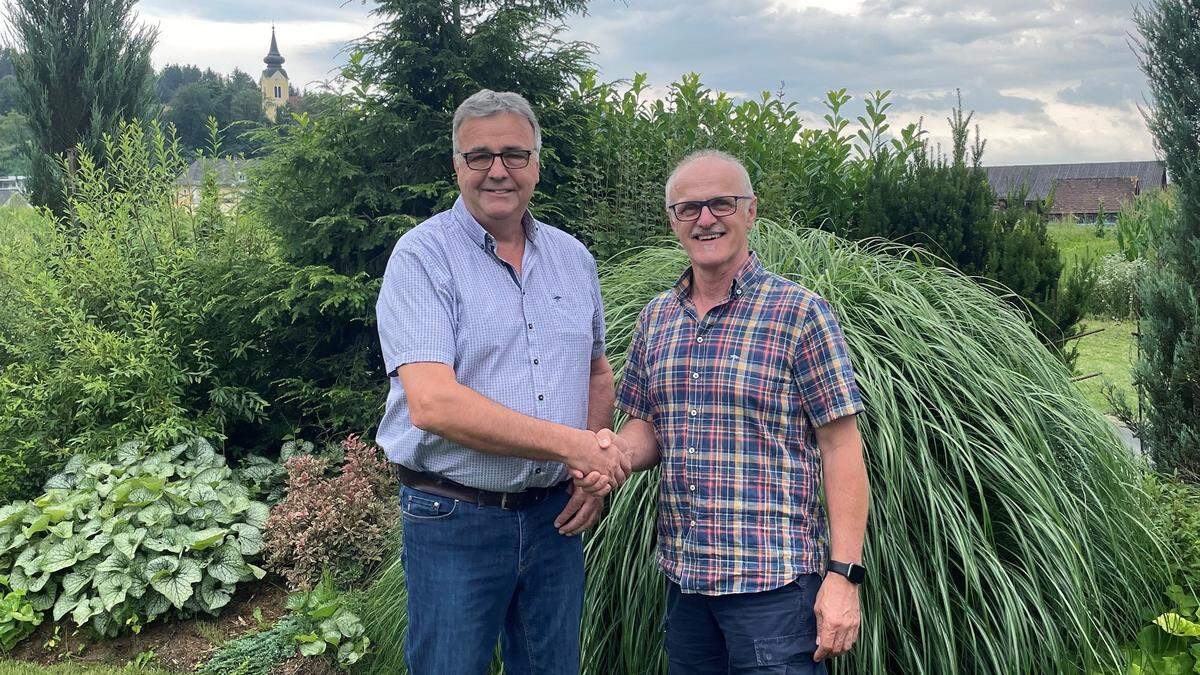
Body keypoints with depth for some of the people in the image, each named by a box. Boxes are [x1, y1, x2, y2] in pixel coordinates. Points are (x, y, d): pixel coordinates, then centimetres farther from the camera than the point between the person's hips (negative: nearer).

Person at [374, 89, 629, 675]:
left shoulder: (573, 258, 8)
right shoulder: (422, 255, -10)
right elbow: (432, 403, -22)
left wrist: (597, 471, 1)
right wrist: (571, 445, -21)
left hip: (555, 516, 5)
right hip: (454, 522, -5)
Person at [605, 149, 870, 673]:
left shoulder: (798, 313, -8)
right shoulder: (657, 318, 9)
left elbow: (840, 445, -10)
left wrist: (844, 574, -14)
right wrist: (615, 454, -8)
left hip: (775, 581, -5)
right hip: (682, 573, 5)